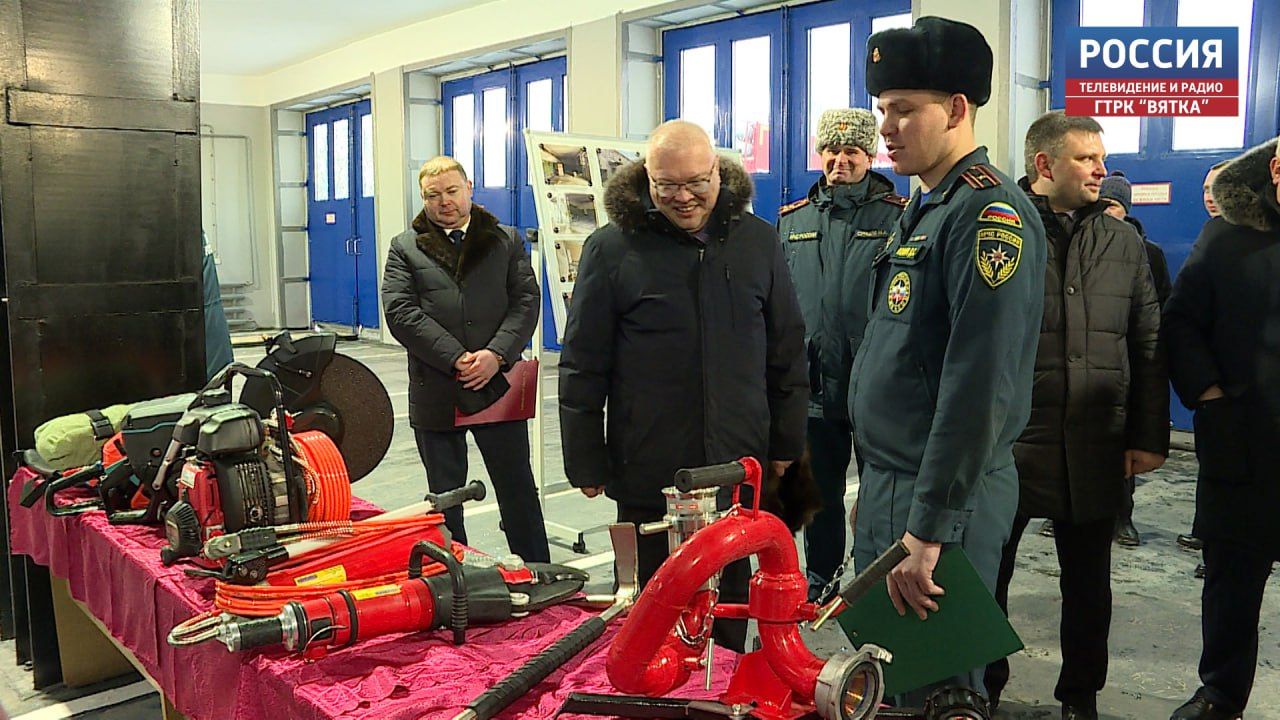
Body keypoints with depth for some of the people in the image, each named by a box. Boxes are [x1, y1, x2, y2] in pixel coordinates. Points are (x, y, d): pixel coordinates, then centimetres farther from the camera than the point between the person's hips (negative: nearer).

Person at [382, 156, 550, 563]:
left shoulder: (506, 241, 10)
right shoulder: (405, 249, 7)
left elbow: (526, 301, 1)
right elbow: (401, 313, -5)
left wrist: (496, 353, -15)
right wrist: (457, 359, -15)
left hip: (499, 387, 0)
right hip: (436, 393, 0)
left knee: (518, 490, 8)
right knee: (444, 495, 11)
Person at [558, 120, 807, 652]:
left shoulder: (757, 241, 3)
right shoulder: (611, 249, -5)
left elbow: (786, 352, 9)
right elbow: (583, 367, -3)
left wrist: (786, 444, 9)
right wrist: (586, 463, -3)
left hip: (739, 467, 2)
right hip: (649, 470, -2)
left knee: (729, 603, 17)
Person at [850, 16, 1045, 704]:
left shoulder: (989, 211, -17)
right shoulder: (921, 207, 13)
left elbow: (978, 388, -25)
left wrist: (927, 528, -24)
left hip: (943, 498, -9)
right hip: (887, 482, 9)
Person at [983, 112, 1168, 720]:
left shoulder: (1123, 242, 8)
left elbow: (1149, 345, 9)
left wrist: (1149, 436, 4)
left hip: (1094, 451, 3)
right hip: (1004, 441, -3)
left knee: (1089, 584, 15)